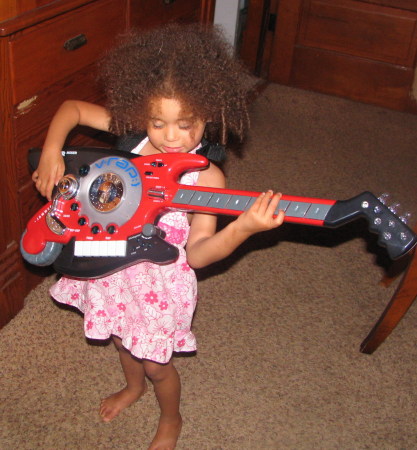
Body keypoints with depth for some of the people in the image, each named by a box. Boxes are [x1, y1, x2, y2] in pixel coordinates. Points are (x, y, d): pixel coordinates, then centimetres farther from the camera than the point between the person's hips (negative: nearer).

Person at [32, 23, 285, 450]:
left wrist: (243, 226, -44)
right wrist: (51, 152, -17)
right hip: (110, 266, 5)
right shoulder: (132, 130, -14)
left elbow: (197, 253, -27)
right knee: (122, 338, 30)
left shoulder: (206, 176, -24)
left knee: (155, 363, 15)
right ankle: (133, 387, 63)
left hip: (157, 283, -4)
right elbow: (71, 108, -1)